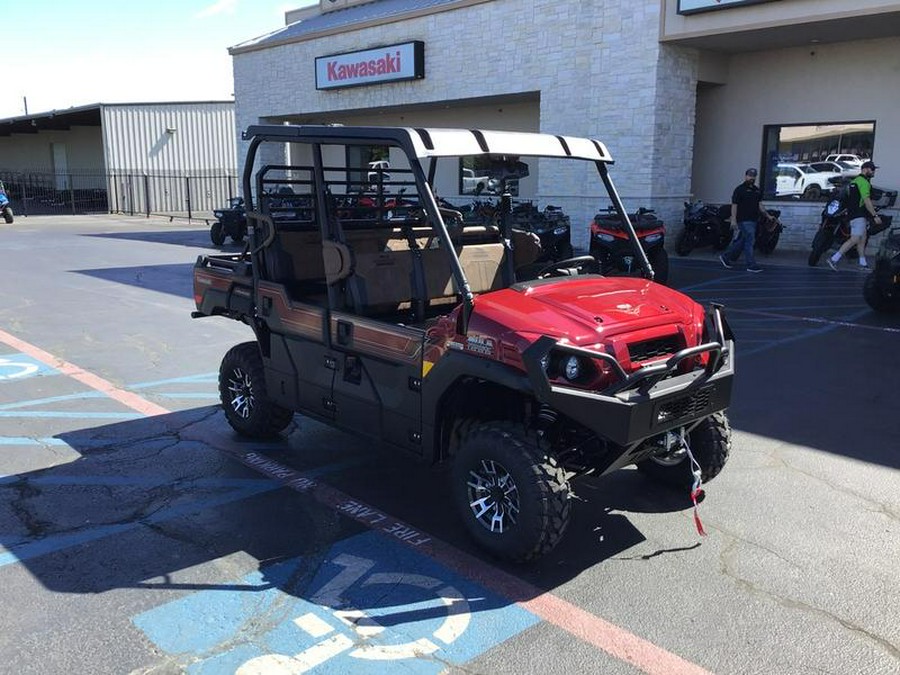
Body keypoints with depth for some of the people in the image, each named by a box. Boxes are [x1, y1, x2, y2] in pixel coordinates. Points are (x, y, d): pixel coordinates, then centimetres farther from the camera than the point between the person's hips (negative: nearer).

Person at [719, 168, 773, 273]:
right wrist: (733, 220, -17)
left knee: (741, 241, 12)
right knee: (750, 241, -9)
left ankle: (726, 257, 24)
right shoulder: (739, 189, -6)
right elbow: (734, 205, -10)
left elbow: (760, 205, 20)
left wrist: (767, 215, 10)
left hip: (753, 220, 8)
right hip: (744, 220, -8)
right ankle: (751, 265, -6)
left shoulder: (757, 190, 16)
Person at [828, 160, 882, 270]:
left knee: (862, 239, 12)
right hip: (858, 215, -11)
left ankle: (863, 264, 14)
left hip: (853, 213, 11)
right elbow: (866, 201, -19)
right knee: (855, 239, -13)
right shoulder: (864, 182, -12)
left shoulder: (855, 180, 19)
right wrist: (875, 215, -19)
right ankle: (834, 259, -16)